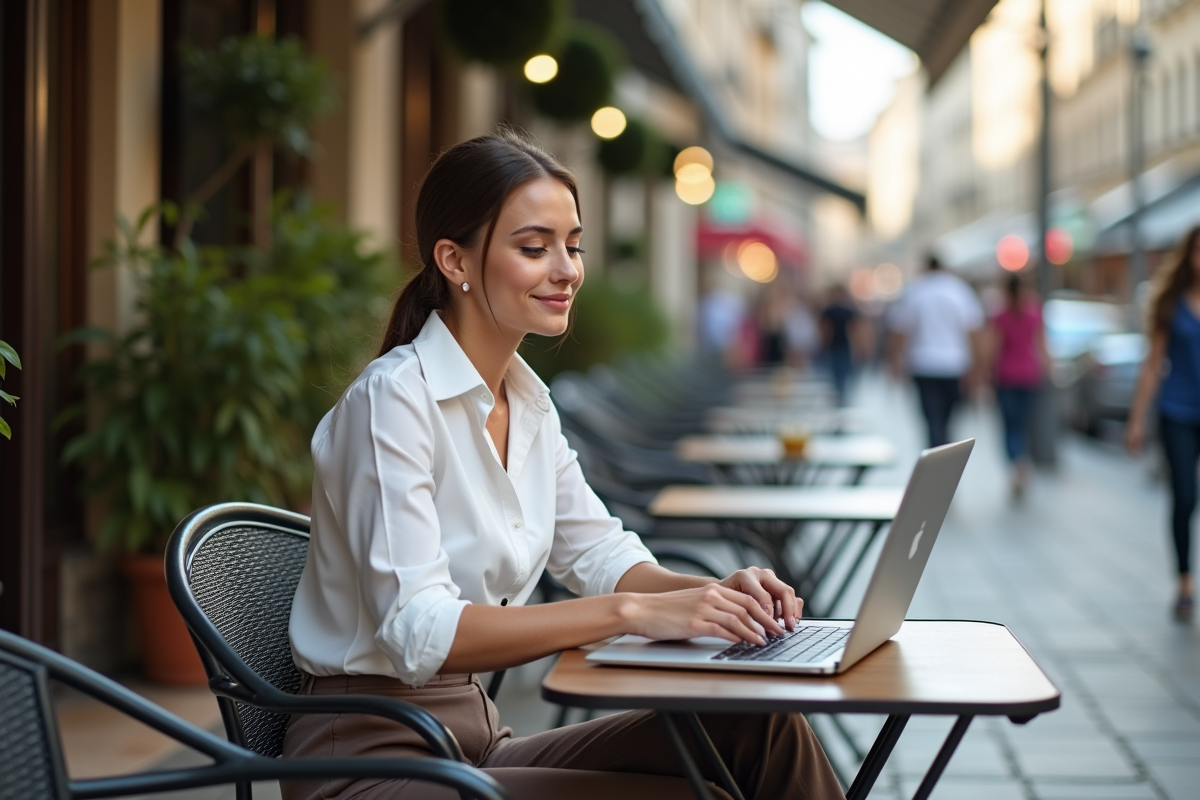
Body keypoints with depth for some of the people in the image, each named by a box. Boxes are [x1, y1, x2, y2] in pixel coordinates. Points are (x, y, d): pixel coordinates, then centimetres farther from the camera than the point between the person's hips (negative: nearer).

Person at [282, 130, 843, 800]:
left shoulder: (528, 400, 9)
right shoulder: (392, 400, -17)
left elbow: (598, 552, 13)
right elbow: (419, 631, -27)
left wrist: (715, 593, -9)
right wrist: (631, 612, -33)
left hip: (477, 739, 8)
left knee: (760, 730, -11)